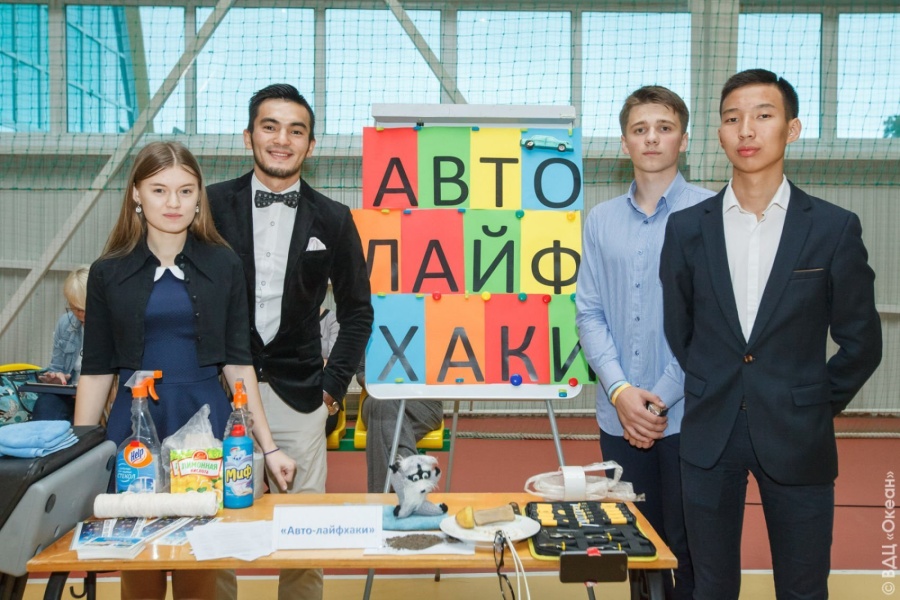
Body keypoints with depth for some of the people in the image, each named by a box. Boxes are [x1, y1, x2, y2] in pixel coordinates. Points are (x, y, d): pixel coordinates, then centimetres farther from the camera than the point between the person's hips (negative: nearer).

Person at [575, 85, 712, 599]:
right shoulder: (601, 220, 8)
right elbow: (590, 312, 5)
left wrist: (661, 400, -11)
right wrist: (620, 391, -9)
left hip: (686, 415, -3)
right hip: (619, 416, 4)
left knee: (689, 551, 6)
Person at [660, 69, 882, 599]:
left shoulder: (835, 228, -4)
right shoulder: (687, 229, 1)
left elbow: (861, 341, 2)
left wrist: (818, 407, 5)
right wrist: (709, 396, 11)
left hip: (797, 438, -1)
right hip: (709, 436, 2)